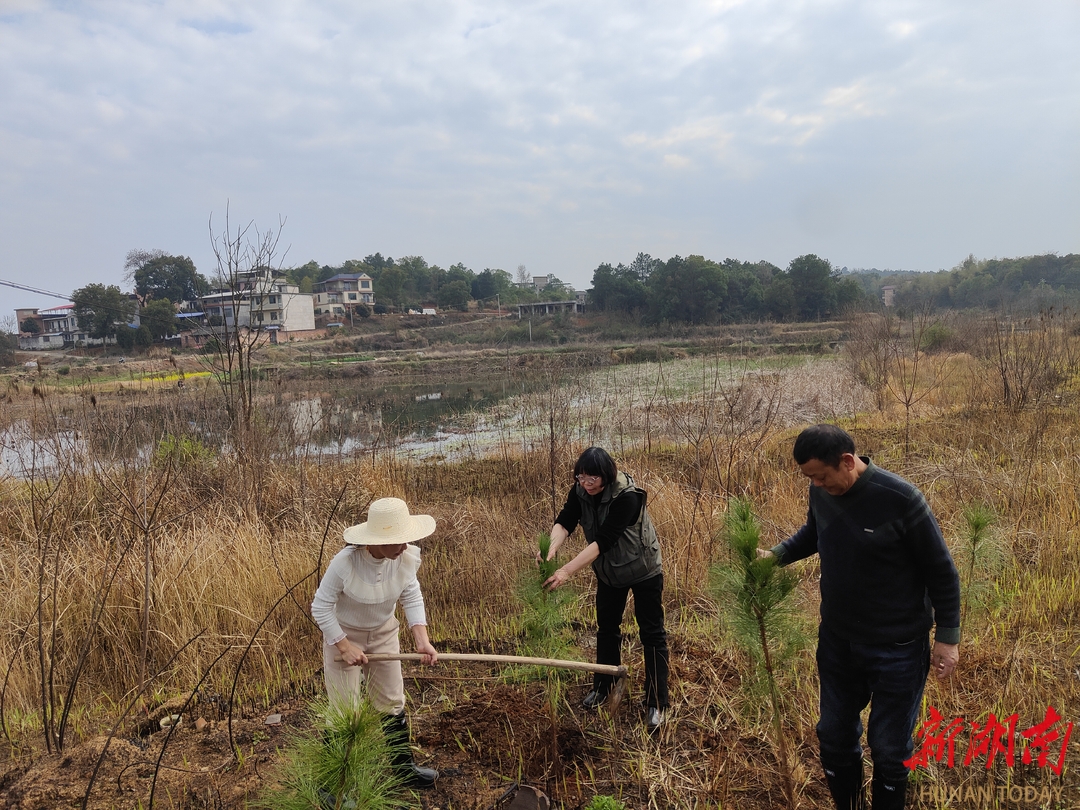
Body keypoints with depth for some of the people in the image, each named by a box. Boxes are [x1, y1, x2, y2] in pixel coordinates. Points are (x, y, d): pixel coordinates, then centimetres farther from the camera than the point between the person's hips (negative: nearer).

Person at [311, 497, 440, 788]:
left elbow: (412, 598, -9)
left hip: (384, 634, 4)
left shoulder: (407, 557, -22)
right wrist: (345, 646, -21)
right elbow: (320, 607, -21)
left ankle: (404, 768, 36)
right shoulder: (345, 562, -33)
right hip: (343, 634, -4)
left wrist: (422, 640, -20)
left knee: (392, 704, 17)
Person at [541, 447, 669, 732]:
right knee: (607, 628, 18)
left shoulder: (627, 496, -35)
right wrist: (550, 547, -46)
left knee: (652, 633, 1)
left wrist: (567, 571, -45)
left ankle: (656, 704, 11)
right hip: (608, 570, 6)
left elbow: (603, 540, -39)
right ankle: (602, 686, 36)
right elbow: (564, 521, -25)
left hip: (643, 570, -6)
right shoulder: (580, 491, -16)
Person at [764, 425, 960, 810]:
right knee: (834, 736, 20)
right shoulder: (821, 493, -9)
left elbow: (941, 570, -12)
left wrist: (947, 636, -9)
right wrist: (777, 555, -2)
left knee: (889, 748, 13)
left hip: (896, 649, -5)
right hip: (836, 641, 5)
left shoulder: (900, 500, -24)